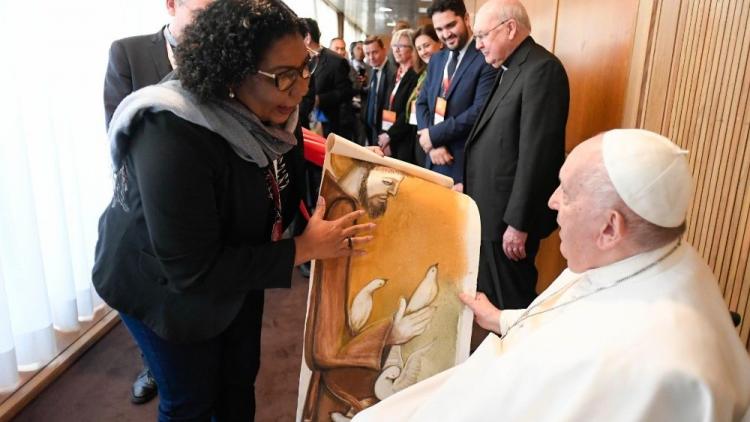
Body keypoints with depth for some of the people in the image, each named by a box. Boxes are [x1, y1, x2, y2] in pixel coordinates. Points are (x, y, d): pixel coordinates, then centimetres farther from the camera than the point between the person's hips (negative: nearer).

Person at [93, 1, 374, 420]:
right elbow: (193, 270, -35)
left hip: (236, 265, 6)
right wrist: (305, 249, -31)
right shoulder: (172, 137, -37)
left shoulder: (272, 113, -14)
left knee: (241, 378, 23)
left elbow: (287, 189, 3)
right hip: (167, 287, -6)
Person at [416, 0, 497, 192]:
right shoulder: (436, 60, 12)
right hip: (434, 158, 7)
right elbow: (422, 103, 10)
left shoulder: (486, 58, -12)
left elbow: (480, 110, -20)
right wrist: (433, 144, -7)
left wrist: (434, 135, -14)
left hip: (467, 161, -6)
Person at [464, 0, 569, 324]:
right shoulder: (510, 70, 13)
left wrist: (518, 223, -21)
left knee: (510, 303, 6)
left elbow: (536, 153, -23)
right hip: (491, 206, 9)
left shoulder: (541, 69, -18)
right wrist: (470, 185, 17)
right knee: (489, 295, 20)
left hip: (510, 213, -9)